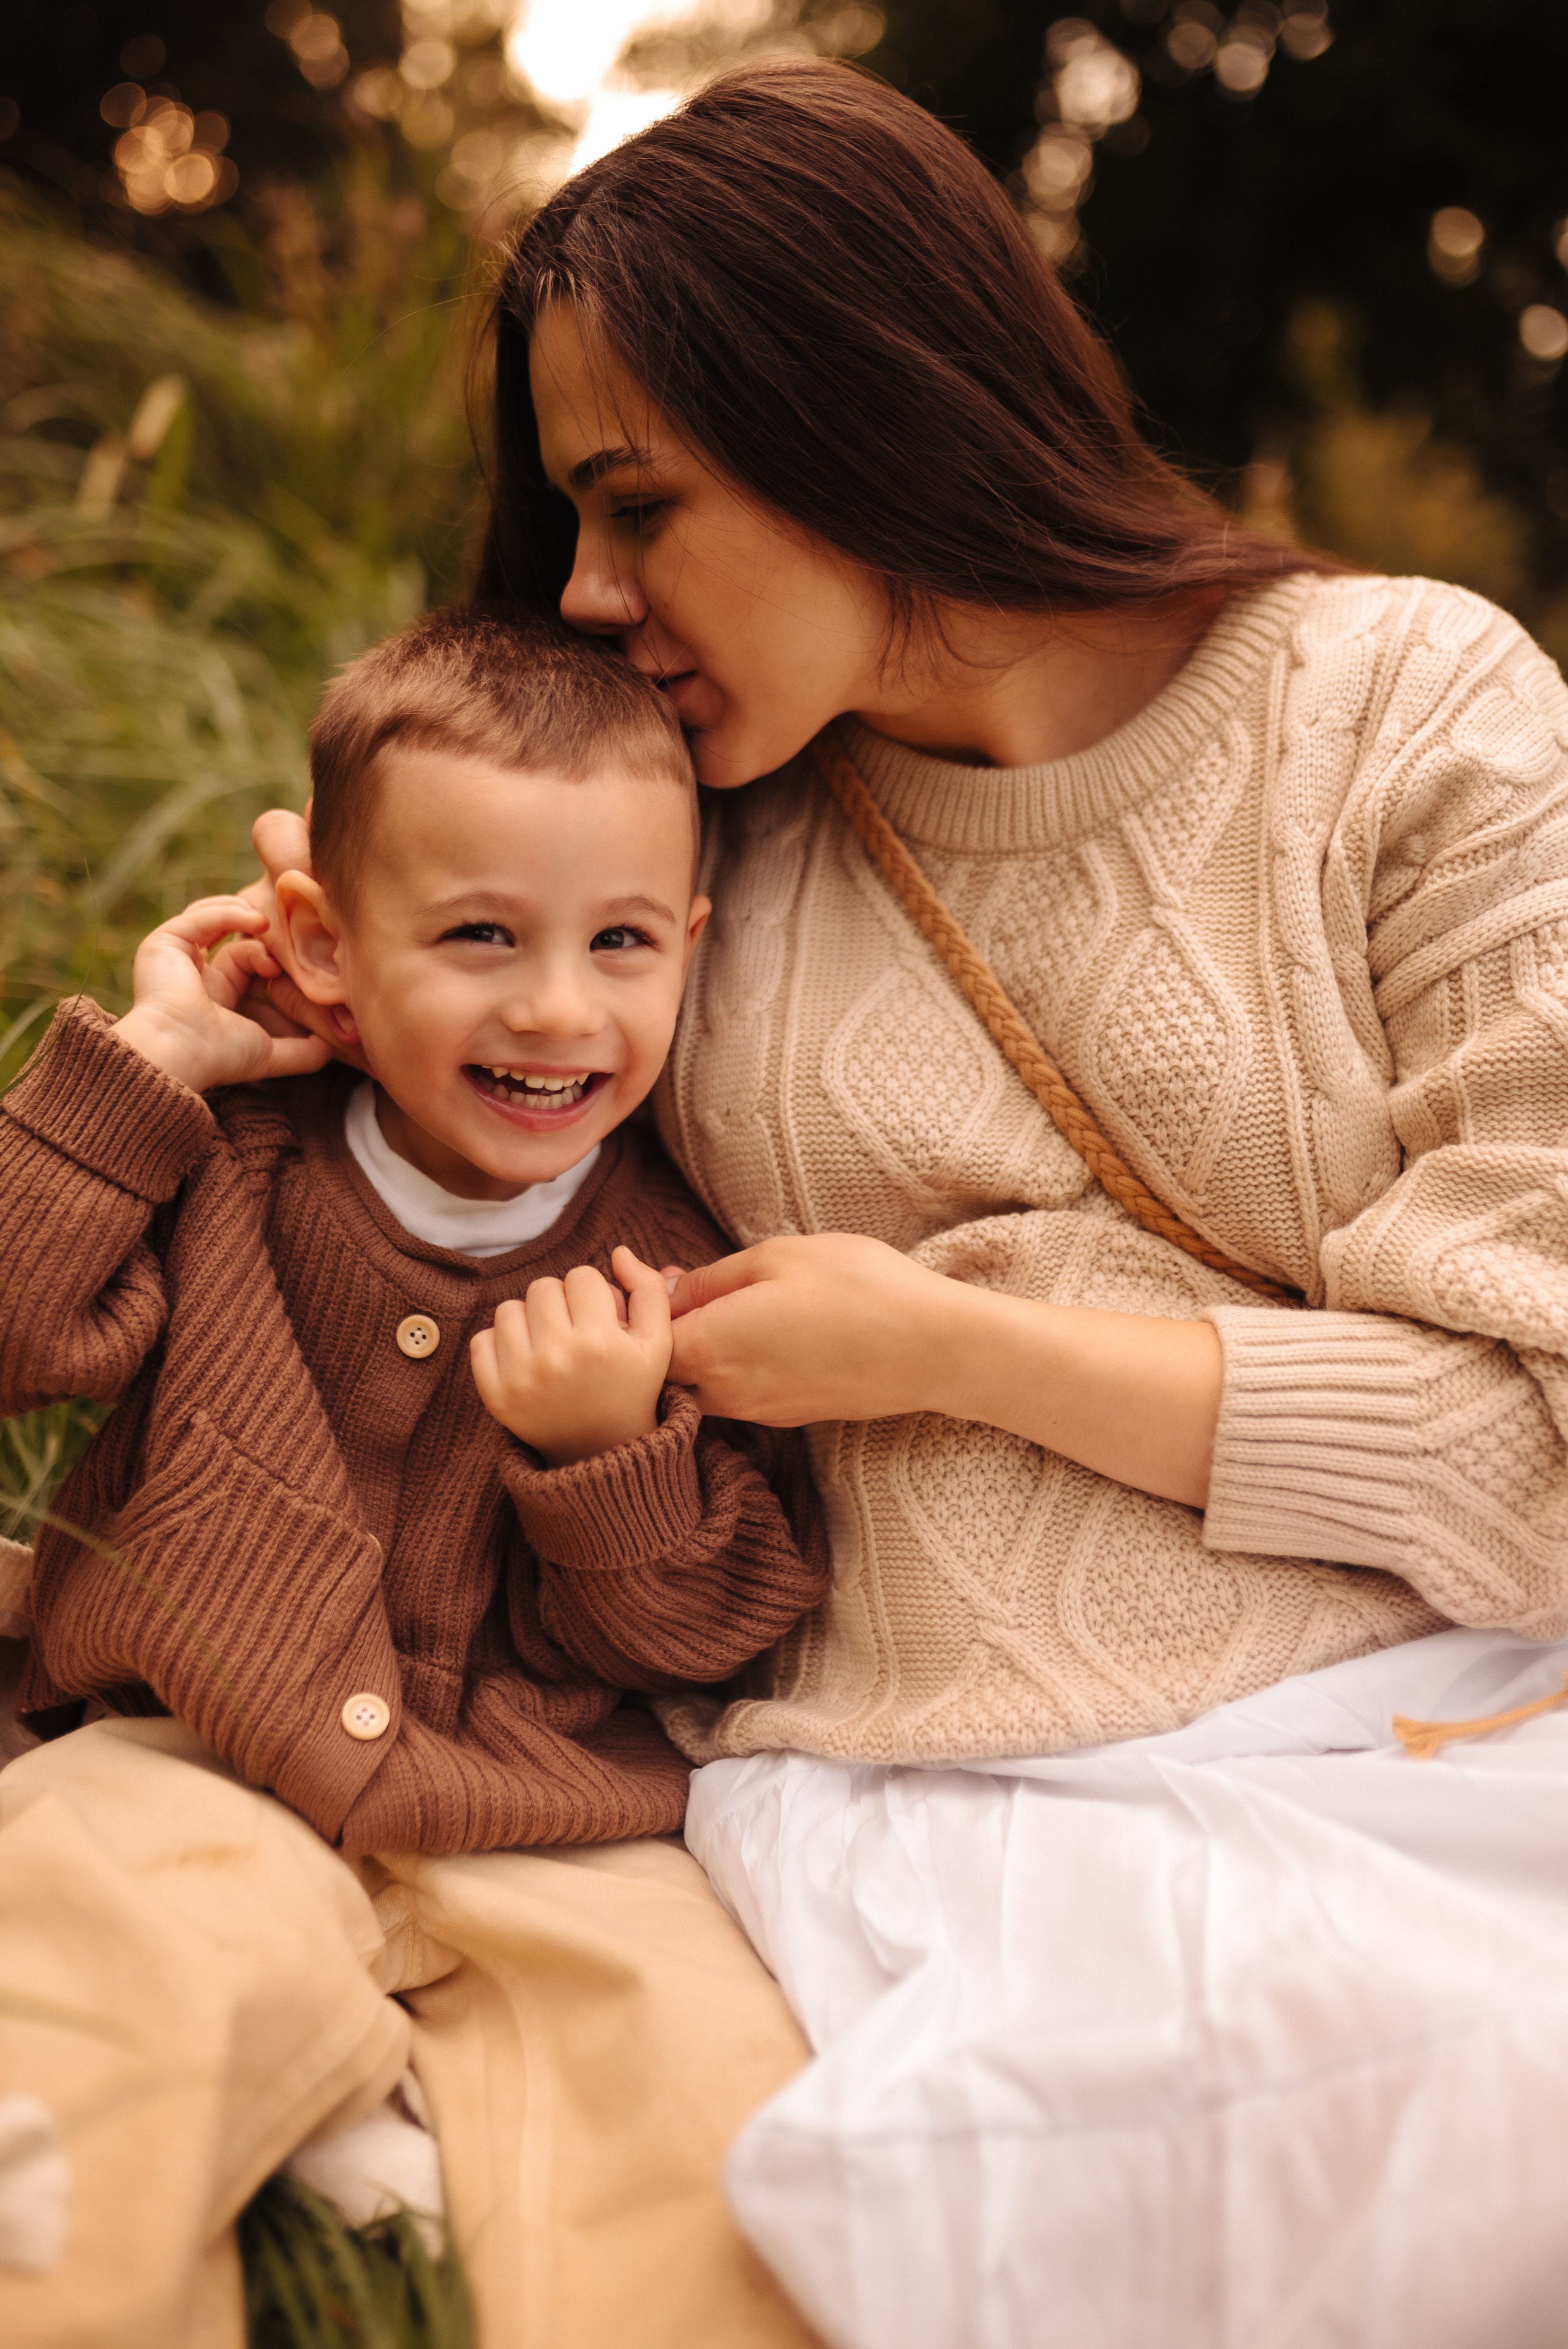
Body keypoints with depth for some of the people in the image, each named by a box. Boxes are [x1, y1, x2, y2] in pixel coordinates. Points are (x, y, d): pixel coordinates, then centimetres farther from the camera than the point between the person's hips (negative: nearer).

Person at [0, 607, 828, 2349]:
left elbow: (721, 1623, 3)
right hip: (201, 1779, 0)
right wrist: (144, 1065, -9)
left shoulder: (687, 1257, 2)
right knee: (143, 1961, -31)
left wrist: (612, 1448, -16)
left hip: (548, 1844, 1)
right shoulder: (222, 1163, 4)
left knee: (698, 2085, -23)